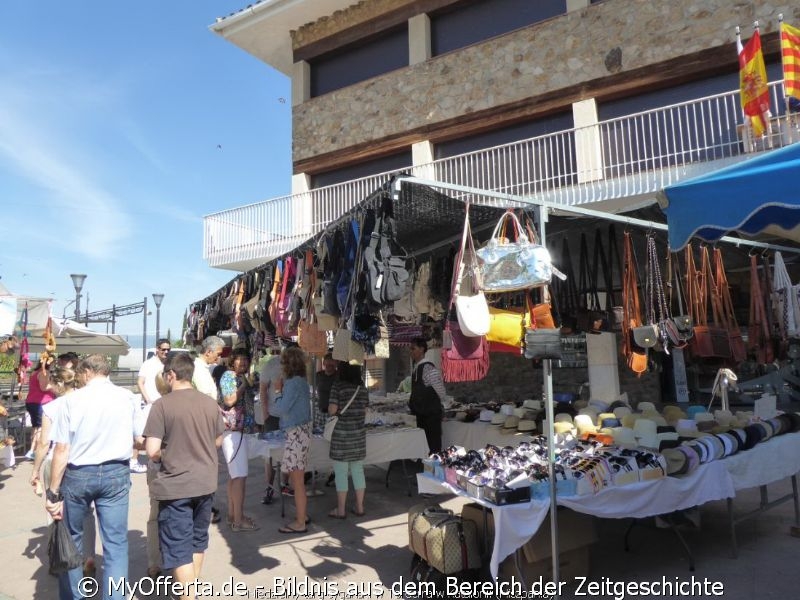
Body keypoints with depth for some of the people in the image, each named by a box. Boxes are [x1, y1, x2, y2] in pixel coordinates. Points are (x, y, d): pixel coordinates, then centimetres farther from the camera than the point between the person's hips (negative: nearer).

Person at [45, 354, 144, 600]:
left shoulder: (73, 399, -7)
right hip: (116, 474, 0)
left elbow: (62, 449, -8)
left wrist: (54, 492, -2)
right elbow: (140, 439, 1)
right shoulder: (127, 397, -3)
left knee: (71, 538, 21)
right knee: (116, 543, 7)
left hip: (78, 474, 0)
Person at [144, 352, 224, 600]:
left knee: (179, 549, 5)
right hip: (205, 483, 6)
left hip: (174, 486, -6)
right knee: (197, 540, 23)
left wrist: (166, 456, 3)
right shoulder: (210, 402, 0)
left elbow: (152, 451, -17)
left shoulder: (162, 404, -15)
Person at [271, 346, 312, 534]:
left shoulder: (293, 383, -18)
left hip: (296, 433, -10)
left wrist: (278, 391, -4)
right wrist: (282, 390, 8)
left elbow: (281, 409, -17)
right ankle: (303, 514, 31)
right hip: (301, 431, 10)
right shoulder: (301, 381, 10)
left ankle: (300, 523, 7)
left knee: (297, 480, -1)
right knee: (298, 479, 20)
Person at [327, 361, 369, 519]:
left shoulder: (338, 387, -11)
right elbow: (365, 411, 9)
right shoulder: (362, 387, 4)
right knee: (358, 470, 13)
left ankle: (341, 510, 11)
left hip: (342, 433, -5)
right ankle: (359, 507, 20)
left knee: (341, 472, 4)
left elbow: (332, 410, -14)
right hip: (359, 432, 5)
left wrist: (333, 409, 8)